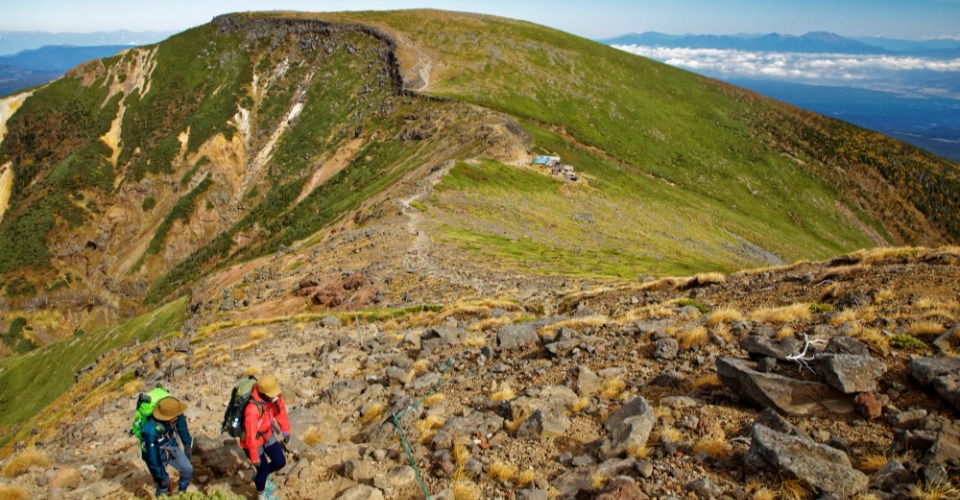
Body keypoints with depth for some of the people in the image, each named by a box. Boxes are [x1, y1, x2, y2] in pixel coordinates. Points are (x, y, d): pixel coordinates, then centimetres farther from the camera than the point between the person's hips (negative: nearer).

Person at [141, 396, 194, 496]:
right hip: (158, 453, -5)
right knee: (163, 483, 3)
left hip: (172, 447, 5)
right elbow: (152, 456, -29)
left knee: (188, 470, 6)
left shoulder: (176, 416, -28)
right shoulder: (151, 430, -41)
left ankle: (182, 493, 32)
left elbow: (182, 427, -4)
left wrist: (187, 445, 10)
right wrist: (162, 476, -19)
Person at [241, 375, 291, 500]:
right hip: (253, 441, -6)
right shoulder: (253, 410, -40)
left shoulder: (274, 396, -19)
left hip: (267, 435, 7)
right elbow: (251, 435, -32)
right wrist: (254, 457, -22)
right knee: (264, 468, 7)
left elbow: (281, 410, 0)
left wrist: (286, 431, 4)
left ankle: (260, 477, 40)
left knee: (280, 462, 9)